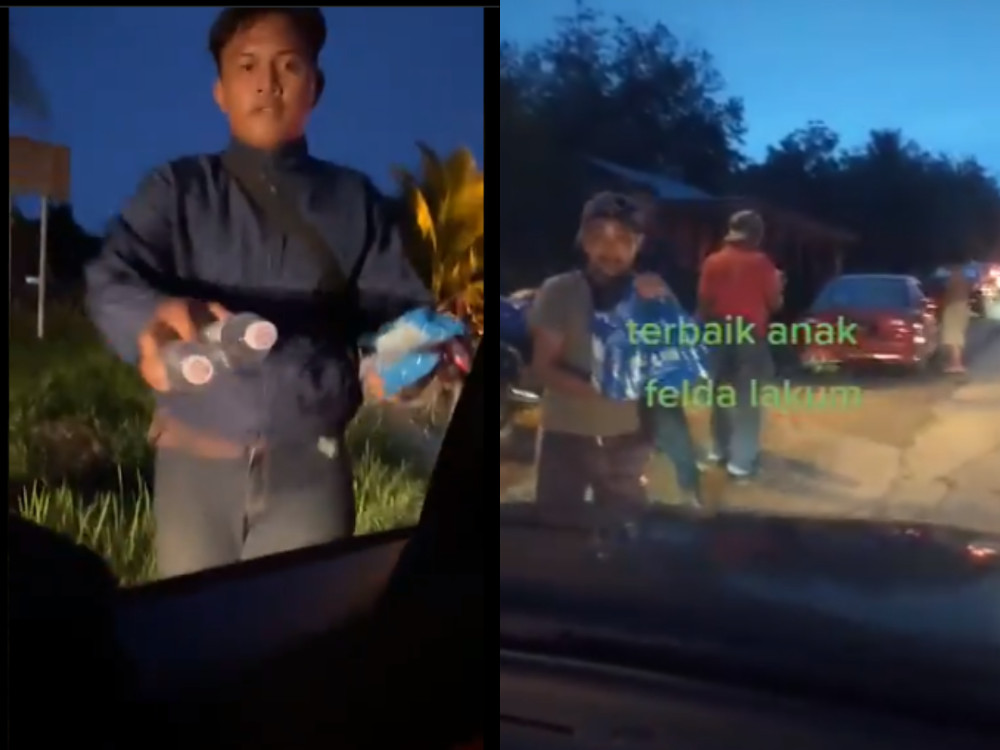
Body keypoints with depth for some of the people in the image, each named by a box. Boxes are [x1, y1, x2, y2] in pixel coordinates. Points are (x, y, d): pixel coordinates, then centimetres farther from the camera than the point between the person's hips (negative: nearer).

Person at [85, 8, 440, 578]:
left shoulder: (356, 200, 8)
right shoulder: (179, 189, 5)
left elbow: (402, 307, 0)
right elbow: (111, 280, -11)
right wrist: (154, 316, -35)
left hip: (309, 466, 0)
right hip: (195, 461, 0)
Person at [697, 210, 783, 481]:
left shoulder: (713, 261, -1)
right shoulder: (760, 262, -9)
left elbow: (704, 302, -2)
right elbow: (774, 302, -3)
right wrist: (777, 285, 17)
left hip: (720, 334, 4)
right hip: (750, 334, -4)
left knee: (721, 393, 18)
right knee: (747, 399, 1)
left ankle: (720, 449, 28)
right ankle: (742, 460, 1)